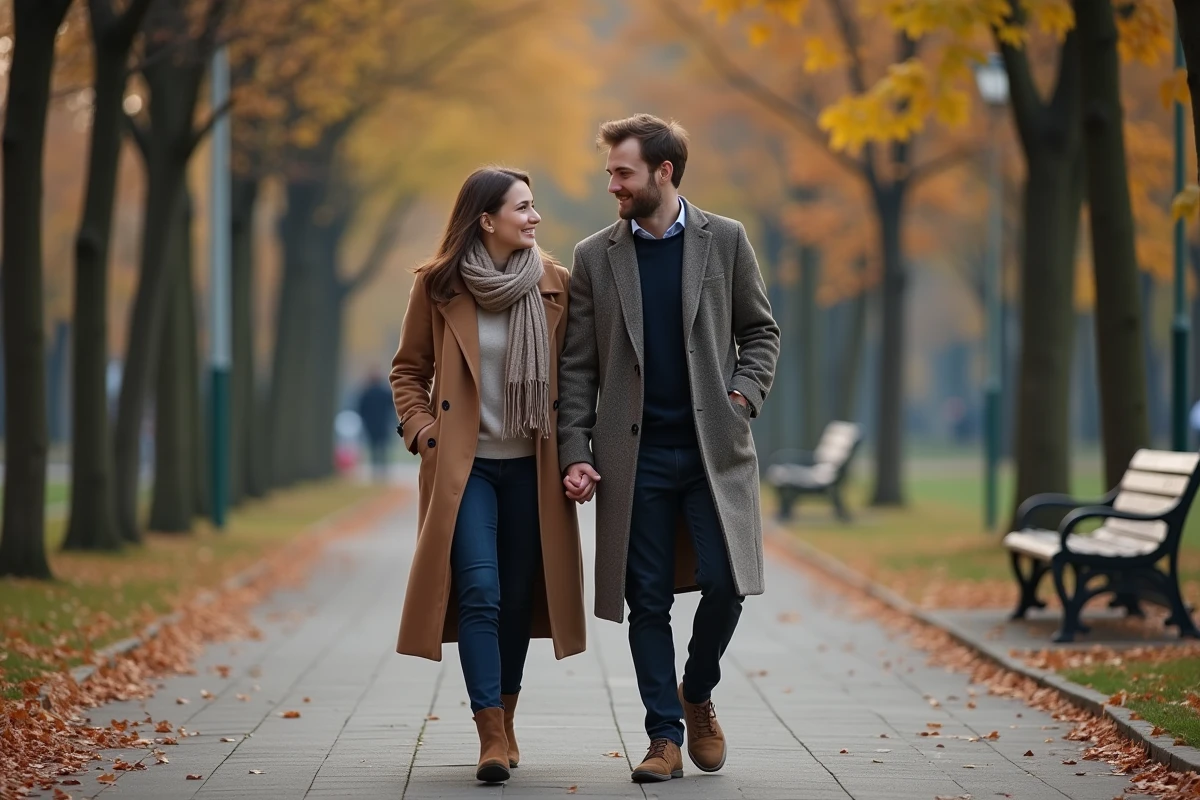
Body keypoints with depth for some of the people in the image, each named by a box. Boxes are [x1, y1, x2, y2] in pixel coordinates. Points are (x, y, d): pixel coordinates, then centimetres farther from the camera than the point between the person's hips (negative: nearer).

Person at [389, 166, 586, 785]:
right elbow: (408, 370, 8)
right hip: (465, 464, -2)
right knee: (479, 593, -13)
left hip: (531, 466, 2)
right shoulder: (438, 286, -3)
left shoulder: (554, 284, 2)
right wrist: (422, 431, -6)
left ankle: (505, 720, 22)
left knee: (519, 596, 7)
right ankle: (491, 735, -13)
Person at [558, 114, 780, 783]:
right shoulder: (595, 257, 6)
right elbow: (578, 367, 6)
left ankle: (697, 695, 18)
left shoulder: (725, 241, 4)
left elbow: (760, 332, 10)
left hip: (715, 449, -1)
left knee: (725, 583, -9)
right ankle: (665, 737, 9)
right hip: (635, 457, 1)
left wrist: (743, 398, -6)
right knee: (648, 602, 1)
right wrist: (575, 452, -2)